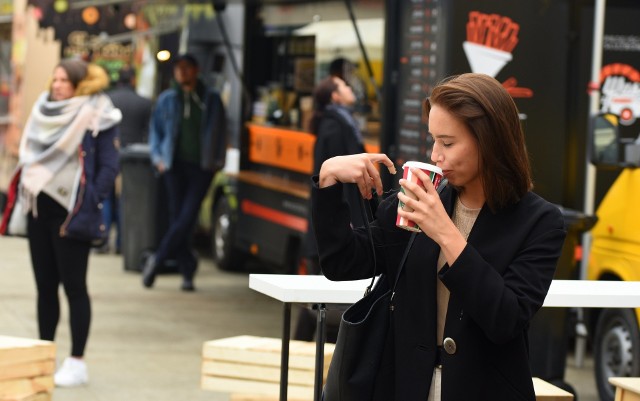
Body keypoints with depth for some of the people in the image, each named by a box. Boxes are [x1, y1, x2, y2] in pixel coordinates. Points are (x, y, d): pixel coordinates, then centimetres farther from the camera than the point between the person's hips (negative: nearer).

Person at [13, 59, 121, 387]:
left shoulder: (96, 117, -7)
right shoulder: (44, 112, 12)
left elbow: (109, 166, -8)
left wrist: (89, 204, -13)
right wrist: (27, 188, 10)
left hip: (70, 213, -6)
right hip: (39, 210, 6)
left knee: (73, 286, -2)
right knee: (45, 286, 9)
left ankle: (77, 362, 3)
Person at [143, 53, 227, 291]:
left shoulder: (211, 99, 7)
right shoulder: (167, 100, 9)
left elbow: (220, 132, 10)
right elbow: (155, 130, 14)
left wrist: (218, 160, 2)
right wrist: (158, 157, 3)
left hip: (201, 167, -1)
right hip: (175, 165, 1)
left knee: (187, 217, -12)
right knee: (177, 217, -1)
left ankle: (156, 260, -3)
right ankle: (188, 271, 7)